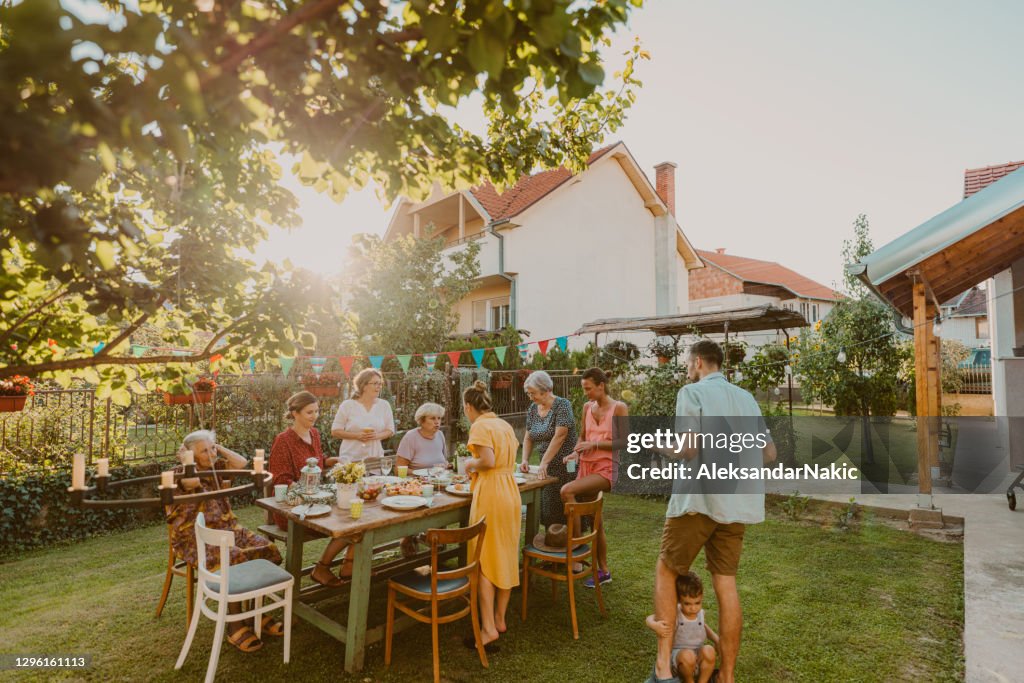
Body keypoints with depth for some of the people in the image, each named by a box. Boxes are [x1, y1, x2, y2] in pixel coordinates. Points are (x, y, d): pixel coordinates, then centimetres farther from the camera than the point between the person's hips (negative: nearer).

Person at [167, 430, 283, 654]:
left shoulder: (216, 465, 11)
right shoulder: (182, 472, -4)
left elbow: (243, 463, -3)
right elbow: (192, 481, -27)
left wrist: (220, 448, 3)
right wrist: (185, 459, -11)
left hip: (225, 527, 6)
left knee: (265, 551, -16)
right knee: (233, 560, -32)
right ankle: (235, 626, -18)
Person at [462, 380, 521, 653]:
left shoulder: (480, 426, -10)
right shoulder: (505, 425, 12)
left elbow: (488, 460, -22)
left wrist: (471, 464, -3)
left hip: (490, 495, -8)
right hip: (511, 492, 8)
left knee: (483, 561, 1)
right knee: (506, 558, 14)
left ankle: (489, 629, 2)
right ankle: (500, 619, 26)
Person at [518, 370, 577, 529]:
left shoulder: (562, 405, -11)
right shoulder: (533, 409, 9)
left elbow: (560, 436, -19)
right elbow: (528, 437, 13)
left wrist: (544, 463, -23)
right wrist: (525, 460, -2)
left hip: (566, 466, -6)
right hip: (547, 468, 6)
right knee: (547, 508, 7)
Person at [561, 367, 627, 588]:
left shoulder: (619, 408, -8)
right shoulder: (587, 407, 8)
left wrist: (594, 444, -18)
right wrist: (575, 452, -3)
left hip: (606, 468, -6)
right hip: (586, 466, 6)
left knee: (567, 491, -27)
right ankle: (603, 571, 25)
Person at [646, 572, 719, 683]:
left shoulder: (700, 612, -4)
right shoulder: (674, 614, -18)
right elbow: (650, 618, -21)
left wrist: (717, 639, 5)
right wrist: (655, 625, -44)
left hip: (698, 658, 3)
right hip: (677, 655, -3)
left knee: (709, 651, -28)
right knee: (688, 655, -36)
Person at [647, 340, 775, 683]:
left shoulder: (692, 392, -5)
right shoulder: (747, 398, 14)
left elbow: (689, 448, -16)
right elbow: (769, 453, 17)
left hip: (700, 498, -5)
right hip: (736, 502, 6)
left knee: (666, 572, 10)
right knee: (726, 585, 12)